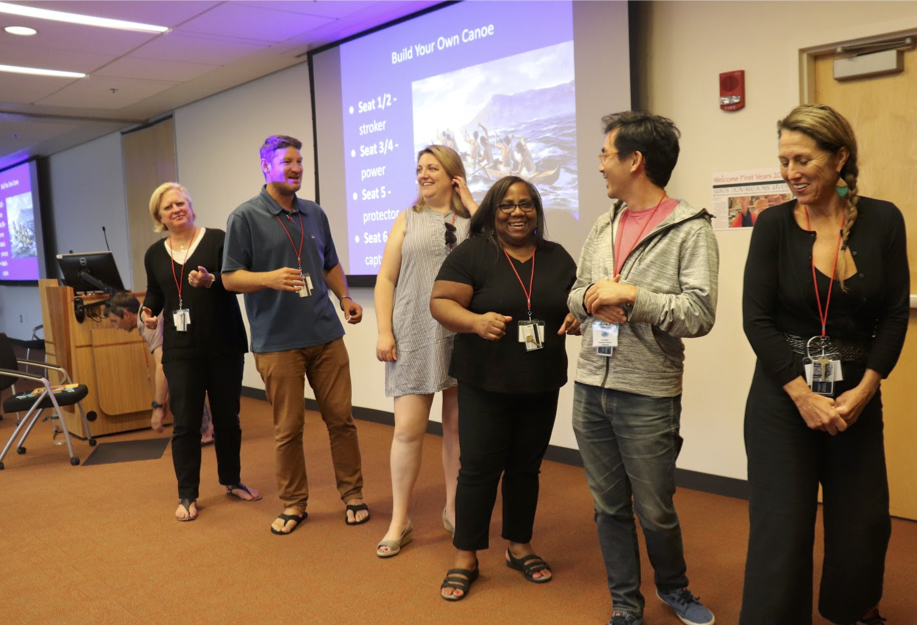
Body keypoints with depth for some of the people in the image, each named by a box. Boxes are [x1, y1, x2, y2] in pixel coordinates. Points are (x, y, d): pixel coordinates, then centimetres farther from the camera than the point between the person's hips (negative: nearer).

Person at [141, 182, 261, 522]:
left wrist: (211, 280, -28)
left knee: (227, 417, 11)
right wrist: (147, 313, -1)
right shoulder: (155, 254, 8)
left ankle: (232, 481, 29)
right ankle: (187, 495, 15)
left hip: (224, 345, -1)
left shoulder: (217, 239, -4)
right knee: (185, 422, 2)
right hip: (180, 350, 2)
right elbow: (155, 294, 19)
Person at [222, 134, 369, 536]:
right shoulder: (245, 218, -2)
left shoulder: (314, 214, 14)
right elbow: (230, 277, -5)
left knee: (341, 418, 6)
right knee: (288, 428, 3)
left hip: (326, 335, 4)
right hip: (277, 341, -4)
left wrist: (344, 297, 5)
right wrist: (270, 278, -24)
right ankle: (293, 504, 20)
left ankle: (353, 495, 21)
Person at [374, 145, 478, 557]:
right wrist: (384, 333, -4)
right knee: (408, 428, -2)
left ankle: (454, 509, 27)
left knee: (458, 425, 10)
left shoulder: (473, 219, 7)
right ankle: (400, 522, 12)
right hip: (415, 337, 0)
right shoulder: (408, 220, 9)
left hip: (464, 337, 0)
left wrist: (469, 201, -5)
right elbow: (386, 279, 5)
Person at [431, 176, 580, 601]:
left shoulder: (557, 257, 7)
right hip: (485, 384, -4)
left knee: (526, 467, 14)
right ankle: (465, 558, 16)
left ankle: (519, 547, 31)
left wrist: (579, 318, -11)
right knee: (479, 468, 2)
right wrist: (476, 321, -30)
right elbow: (440, 302, -11)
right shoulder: (471, 253, -6)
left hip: (541, 385, 4)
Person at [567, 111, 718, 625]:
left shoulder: (690, 229, -9)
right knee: (610, 506, 14)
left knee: (655, 511, 9)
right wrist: (592, 298, -7)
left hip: (648, 395, -5)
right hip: (591, 387, 6)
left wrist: (630, 295, -19)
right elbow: (575, 295, 15)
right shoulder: (604, 225, 11)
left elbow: (700, 314, -17)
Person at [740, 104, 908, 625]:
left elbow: (895, 316, 0)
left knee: (863, 524, 13)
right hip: (783, 398, -2)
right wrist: (803, 396, -14)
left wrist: (863, 391, -9)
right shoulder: (774, 225, -6)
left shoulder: (882, 220, -2)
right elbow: (757, 319, -9)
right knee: (781, 529, -1)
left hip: (856, 397, 2)